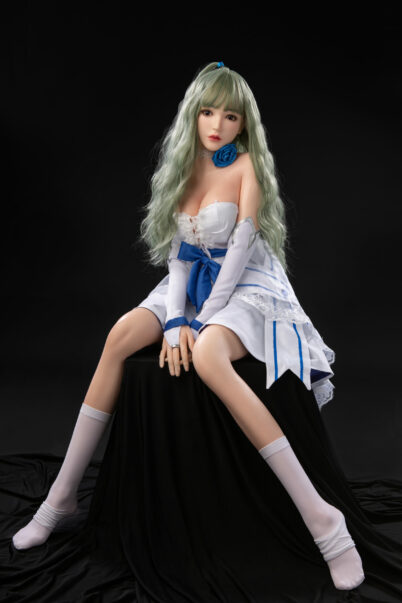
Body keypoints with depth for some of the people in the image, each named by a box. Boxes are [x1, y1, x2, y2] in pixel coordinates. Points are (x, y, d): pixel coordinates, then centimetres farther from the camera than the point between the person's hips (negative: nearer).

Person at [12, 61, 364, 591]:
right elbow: (179, 249, 4)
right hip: (194, 283, 6)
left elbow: (242, 246, -13)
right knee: (120, 336, -21)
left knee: (207, 358, -37)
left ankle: (320, 516, -36)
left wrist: (201, 320, -18)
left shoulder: (247, 165, -7)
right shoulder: (184, 165, 10)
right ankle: (62, 498, -15)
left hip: (246, 287, -6)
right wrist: (175, 319, -10)